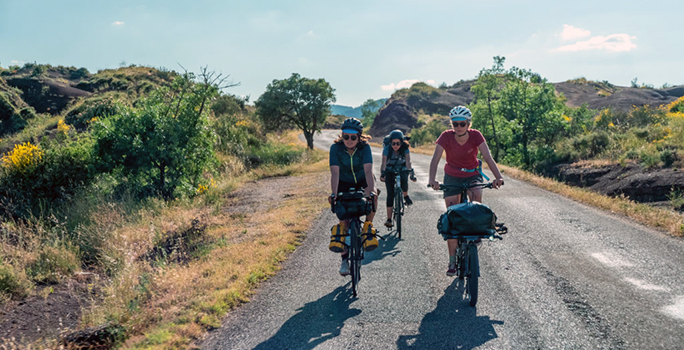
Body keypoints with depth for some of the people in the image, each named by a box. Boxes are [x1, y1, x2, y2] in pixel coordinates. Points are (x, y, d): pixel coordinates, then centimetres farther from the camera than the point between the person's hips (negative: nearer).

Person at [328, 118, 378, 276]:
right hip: (344, 183, 1)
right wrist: (334, 194, -43)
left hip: (362, 181, 0)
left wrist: (371, 191, -50)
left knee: (373, 196, -35)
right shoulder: (336, 148, -23)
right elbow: (335, 172, -31)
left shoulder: (365, 147, -24)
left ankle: (368, 227, -11)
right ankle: (345, 258, 2)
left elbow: (368, 170, -35)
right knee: (344, 218, -8)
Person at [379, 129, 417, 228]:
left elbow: (408, 162, -29)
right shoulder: (387, 149, -23)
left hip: (402, 170, 1)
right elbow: (384, 163, -30)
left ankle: (406, 196, 9)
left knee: (404, 182, -28)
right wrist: (382, 174, -46)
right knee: (390, 194, -13)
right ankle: (389, 219, -12)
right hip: (390, 171, -1)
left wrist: (411, 173, -42)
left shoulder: (405, 149, -20)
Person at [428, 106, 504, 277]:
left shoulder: (476, 136, -18)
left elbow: (488, 158, -26)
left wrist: (498, 177, -42)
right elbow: (435, 159, -28)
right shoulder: (446, 136, -20)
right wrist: (432, 180, -45)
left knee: (476, 197, -34)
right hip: (452, 178, 0)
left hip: (473, 175, 0)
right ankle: (452, 261, 5)